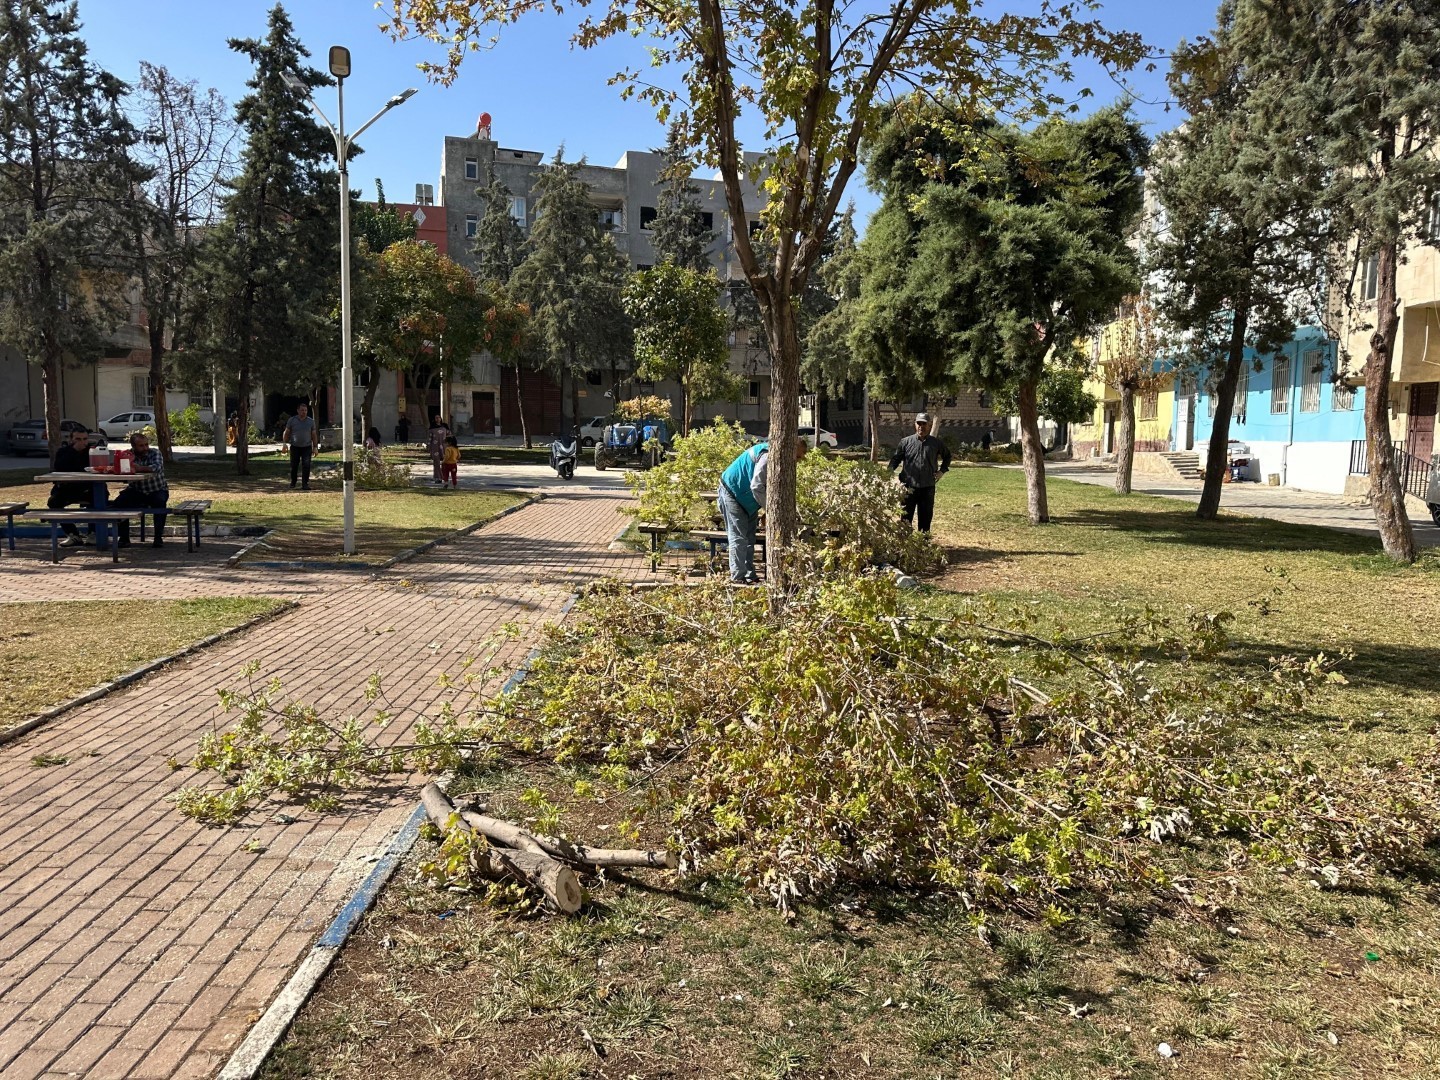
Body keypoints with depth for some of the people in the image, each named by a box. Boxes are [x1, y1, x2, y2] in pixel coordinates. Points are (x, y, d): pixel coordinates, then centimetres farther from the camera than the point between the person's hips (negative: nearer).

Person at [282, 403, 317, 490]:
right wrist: (284, 443, -4)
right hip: (295, 447, 0)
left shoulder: (311, 421, 3)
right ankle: (292, 482, 26)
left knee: (306, 466, -9)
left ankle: (305, 484, -6)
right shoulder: (292, 420, 0)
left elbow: (313, 435, 7)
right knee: (294, 466, 6)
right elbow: (286, 433, 6)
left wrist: (315, 447, 3)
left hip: (307, 447, 0)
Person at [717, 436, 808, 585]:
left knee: (749, 537, 9)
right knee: (738, 537, -11)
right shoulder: (768, 456, -27)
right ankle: (738, 577, -10)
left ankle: (749, 575, 11)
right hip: (732, 491, -10)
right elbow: (756, 487, -31)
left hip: (746, 497, 10)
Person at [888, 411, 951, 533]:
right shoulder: (906, 442, 2)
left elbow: (947, 456, 23)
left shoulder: (936, 443, 6)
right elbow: (896, 458, 5)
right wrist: (890, 471, -11)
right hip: (909, 487, -1)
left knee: (926, 516, 9)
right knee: (906, 517, 1)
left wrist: (942, 470, 11)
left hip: (928, 487, 2)